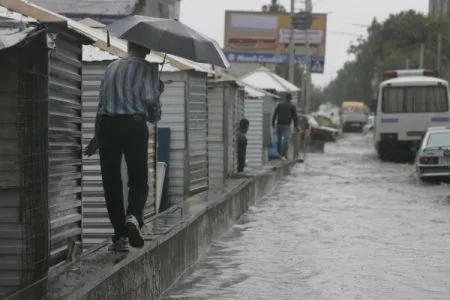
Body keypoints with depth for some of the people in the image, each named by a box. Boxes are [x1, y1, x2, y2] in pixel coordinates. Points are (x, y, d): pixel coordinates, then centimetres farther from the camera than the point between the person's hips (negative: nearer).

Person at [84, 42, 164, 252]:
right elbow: (150, 101, -6)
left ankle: (120, 236, 7)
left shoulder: (111, 67, 17)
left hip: (107, 124, 3)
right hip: (134, 125, -3)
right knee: (139, 180, 6)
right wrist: (158, 91, 16)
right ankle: (134, 217, -24)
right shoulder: (147, 68, 3)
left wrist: (97, 136, 23)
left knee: (111, 182, 8)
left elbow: (102, 103, 18)